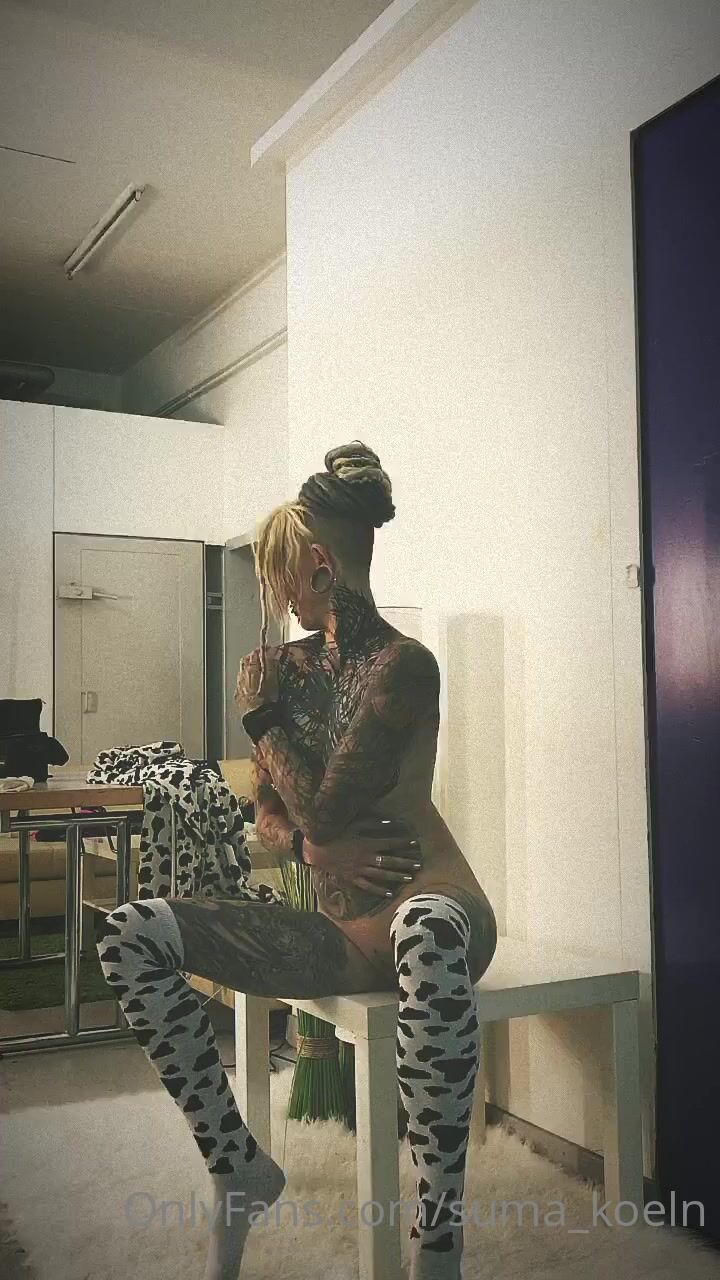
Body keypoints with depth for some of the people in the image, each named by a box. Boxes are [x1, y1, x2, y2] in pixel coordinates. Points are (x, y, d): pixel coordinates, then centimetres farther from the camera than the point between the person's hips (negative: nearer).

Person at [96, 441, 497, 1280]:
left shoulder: (402, 664, -11)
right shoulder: (289, 665, 10)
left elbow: (327, 806, -17)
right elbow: (269, 815, 12)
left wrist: (261, 714, -6)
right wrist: (308, 845, -10)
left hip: (422, 906, -6)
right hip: (337, 927, 7)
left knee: (428, 930, -45)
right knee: (129, 936, -10)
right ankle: (237, 1167, -2)